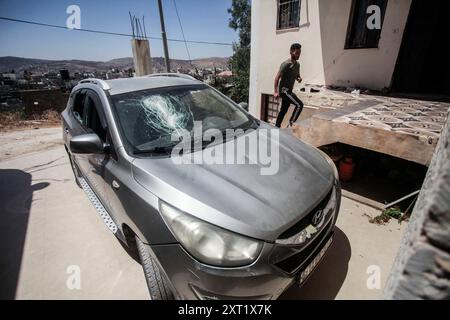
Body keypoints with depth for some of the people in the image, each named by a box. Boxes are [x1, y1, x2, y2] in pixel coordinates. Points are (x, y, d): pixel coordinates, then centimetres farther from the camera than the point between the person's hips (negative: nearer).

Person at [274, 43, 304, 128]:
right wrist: (276, 91, -25)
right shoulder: (286, 64, -14)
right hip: (284, 89, -9)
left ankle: (277, 127, 19)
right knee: (299, 104, -18)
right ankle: (291, 123, -10)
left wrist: (299, 78, -1)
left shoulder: (297, 64, 12)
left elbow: (297, 75, 25)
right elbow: (277, 77, -18)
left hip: (289, 90, 9)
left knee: (283, 110, 11)